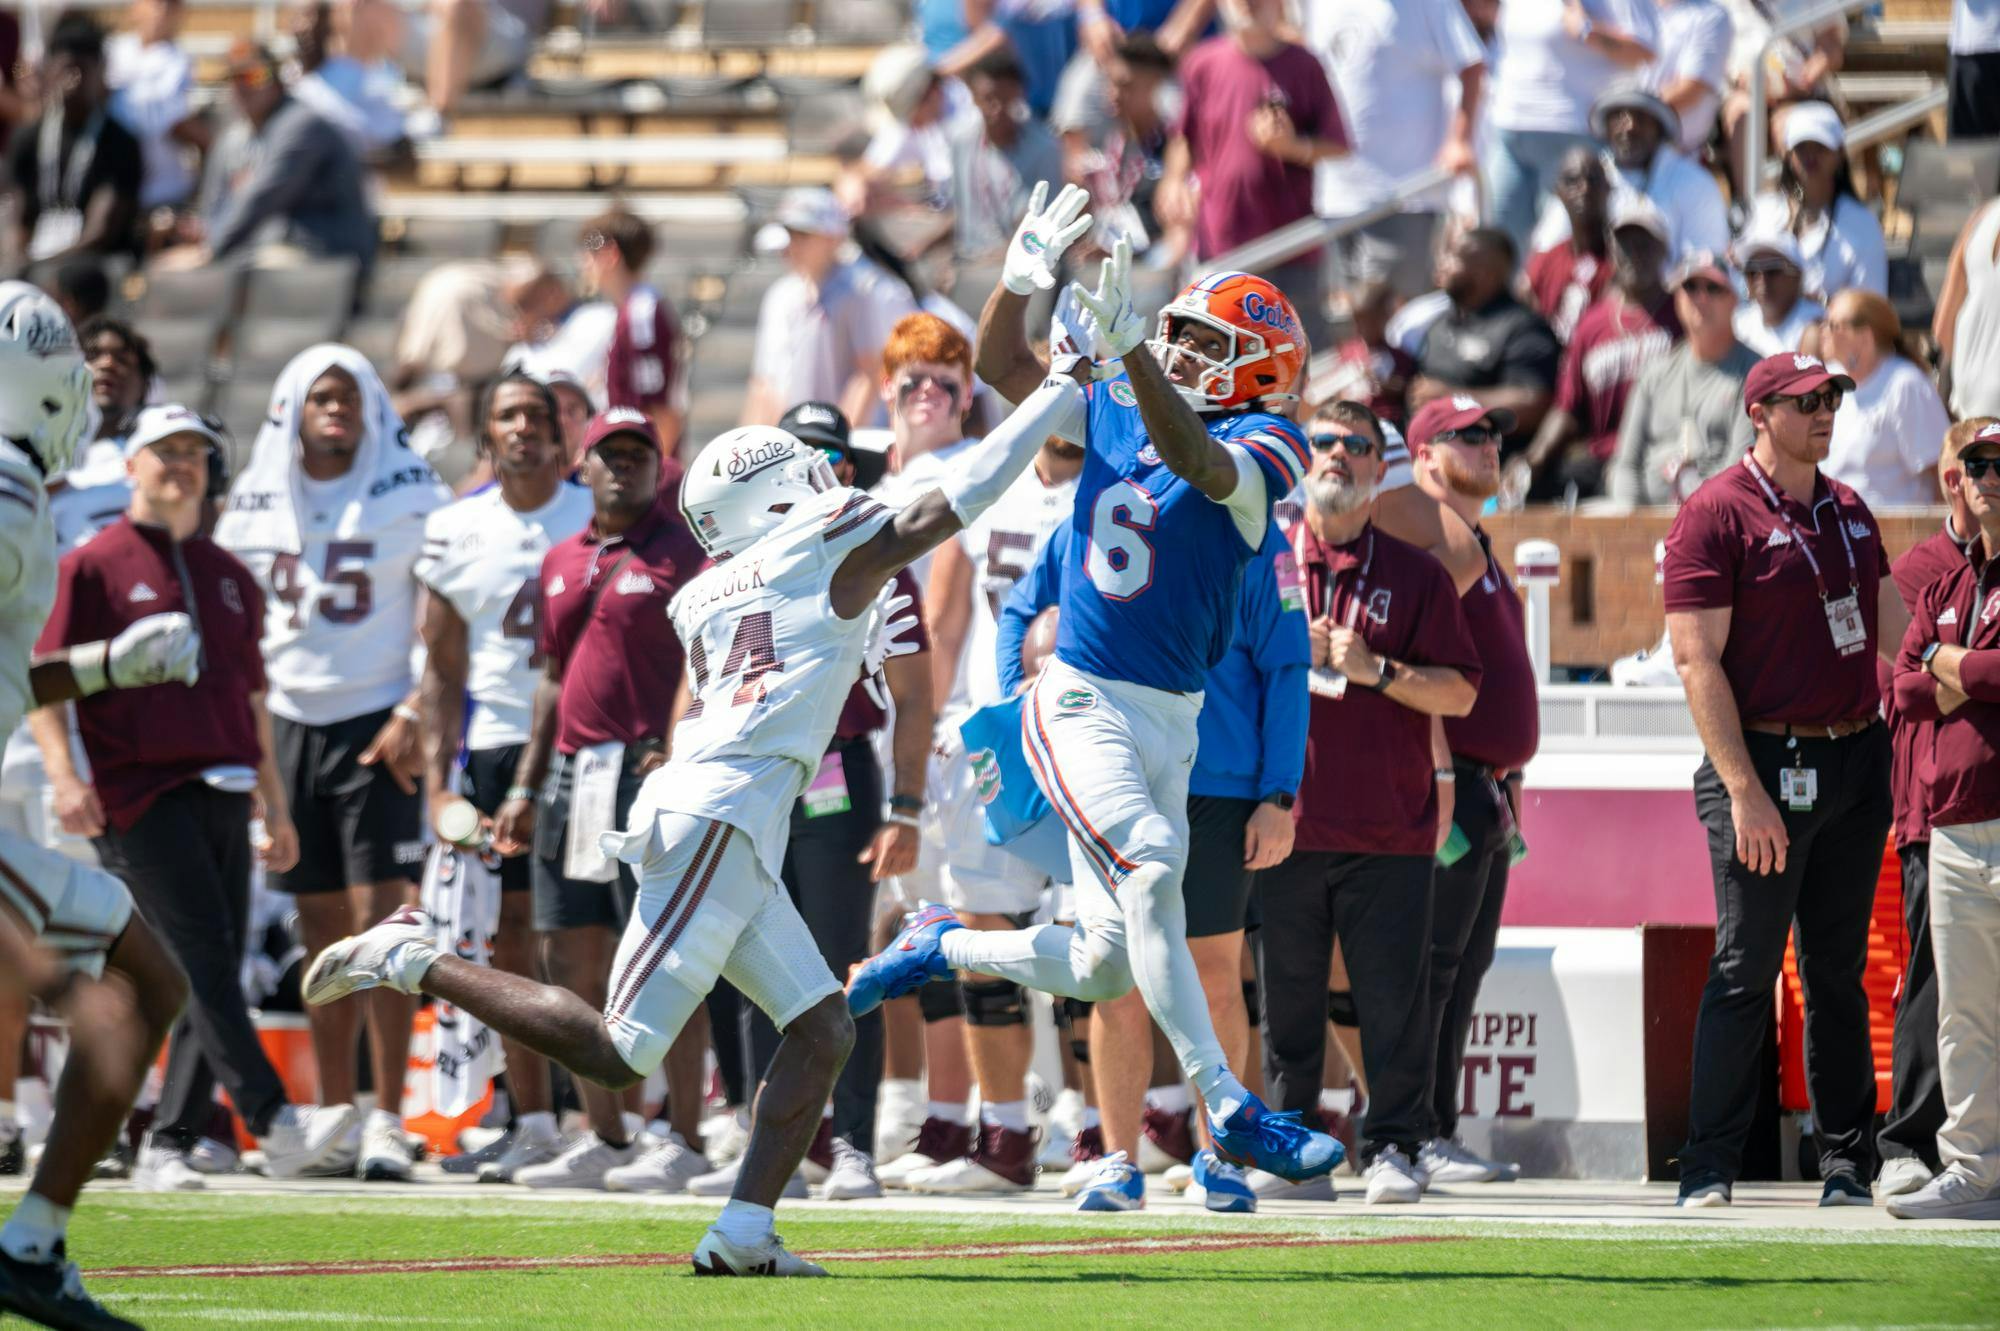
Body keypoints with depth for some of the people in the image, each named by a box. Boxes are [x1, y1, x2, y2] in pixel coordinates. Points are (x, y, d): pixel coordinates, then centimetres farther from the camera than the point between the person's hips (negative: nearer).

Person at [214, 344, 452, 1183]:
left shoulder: (408, 498, -2)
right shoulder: (256, 504, 10)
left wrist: (414, 714, -14)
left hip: (376, 728, -4)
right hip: (290, 726, 4)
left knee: (381, 917, -10)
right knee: (322, 928, 7)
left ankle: (387, 1122, -11)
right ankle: (330, 1119, 11)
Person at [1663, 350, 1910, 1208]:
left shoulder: (1847, 510, 14)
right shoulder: (1717, 514, -7)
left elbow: (1893, 624, 24)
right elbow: (1697, 659, -12)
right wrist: (1743, 790, -18)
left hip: (1860, 759, 6)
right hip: (1768, 764, -6)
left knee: (1840, 970, 10)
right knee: (1746, 970, -6)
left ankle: (1846, 1161, 15)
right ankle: (1709, 1169, -1)